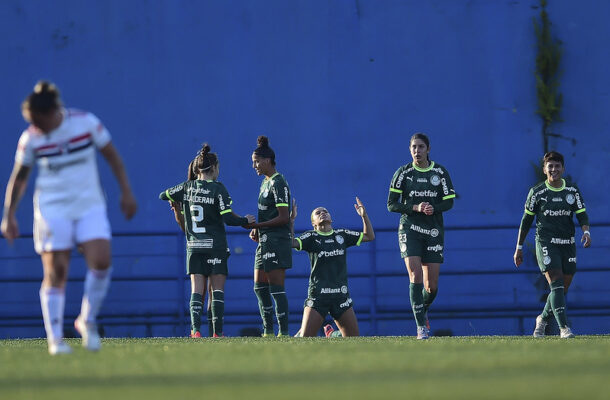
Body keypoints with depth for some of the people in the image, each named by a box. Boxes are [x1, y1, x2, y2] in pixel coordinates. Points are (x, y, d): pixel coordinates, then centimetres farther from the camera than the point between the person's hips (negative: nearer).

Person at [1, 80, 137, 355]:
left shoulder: (86, 123, -6)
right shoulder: (31, 138, -4)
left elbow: (112, 156, 7)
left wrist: (126, 191, 6)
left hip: (89, 206, 1)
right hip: (52, 210, -1)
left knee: (101, 261, -18)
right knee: (55, 273, -8)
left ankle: (87, 320, 2)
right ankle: (55, 339, -1)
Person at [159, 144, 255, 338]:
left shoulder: (187, 187, 5)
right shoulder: (217, 189, -8)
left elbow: (163, 195, 18)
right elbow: (228, 218, -14)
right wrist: (245, 220, 4)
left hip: (194, 247, 3)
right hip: (215, 247, -3)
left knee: (197, 290, 1)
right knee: (217, 289, 2)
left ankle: (195, 328, -16)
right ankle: (218, 331, -2)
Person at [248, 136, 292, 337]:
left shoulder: (278, 183, -13)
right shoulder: (266, 182, 16)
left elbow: (283, 217, -18)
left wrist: (257, 225, -17)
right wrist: (257, 230, 8)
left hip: (277, 242, -10)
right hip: (265, 241, 10)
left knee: (276, 288, -9)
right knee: (259, 287, 11)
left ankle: (284, 332, -6)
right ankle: (268, 331, 16)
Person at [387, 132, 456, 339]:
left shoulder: (440, 172, 2)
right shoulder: (403, 173, -1)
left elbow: (448, 202, 4)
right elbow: (391, 204, -2)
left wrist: (433, 208, -17)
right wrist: (416, 208, -17)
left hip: (434, 232, 2)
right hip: (410, 229, -2)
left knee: (432, 285, 0)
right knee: (415, 276, -16)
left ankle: (424, 310, 33)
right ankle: (421, 326, -12)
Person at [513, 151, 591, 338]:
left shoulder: (572, 191, 7)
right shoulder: (537, 192, 0)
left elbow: (582, 214, 4)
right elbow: (526, 220, 6)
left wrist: (586, 231, -18)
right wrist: (519, 248, 7)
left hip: (567, 244, 4)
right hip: (546, 243, -4)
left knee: (563, 289, 8)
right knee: (556, 284, -18)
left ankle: (543, 319, 33)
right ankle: (563, 328, -22)